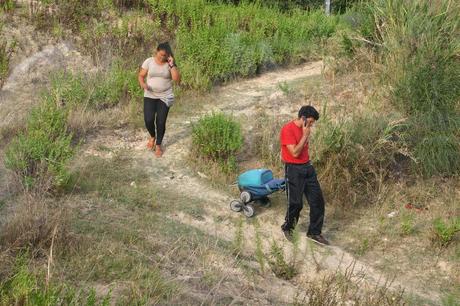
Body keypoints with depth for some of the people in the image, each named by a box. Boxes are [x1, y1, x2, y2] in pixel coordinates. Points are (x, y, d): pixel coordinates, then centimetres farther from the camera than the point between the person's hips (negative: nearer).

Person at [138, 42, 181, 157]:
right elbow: (141, 76, 1)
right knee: (148, 119, -11)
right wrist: (143, 84, -20)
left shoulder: (170, 64, -5)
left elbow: (177, 80, -15)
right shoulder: (149, 62, -5)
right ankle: (152, 137, 22)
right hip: (150, 96, 0)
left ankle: (158, 144, 20)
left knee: (161, 121, -2)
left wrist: (171, 64, -20)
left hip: (165, 97, 0)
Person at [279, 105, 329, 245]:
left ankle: (314, 232, 17)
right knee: (296, 203, 1)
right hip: (294, 170, -8)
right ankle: (287, 228, 27)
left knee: (317, 200, 5)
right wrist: (305, 135, -20)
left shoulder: (304, 128, 7)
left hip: (307, 167, 8)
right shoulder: (287, 129, -18)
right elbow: (295, 153, -23)